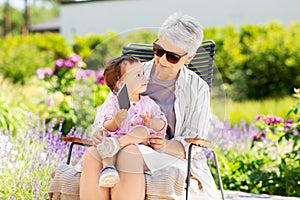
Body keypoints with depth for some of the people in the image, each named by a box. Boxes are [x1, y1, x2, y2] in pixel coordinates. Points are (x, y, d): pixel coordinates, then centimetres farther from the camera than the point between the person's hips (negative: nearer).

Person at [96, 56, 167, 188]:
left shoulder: (148, 103, 15)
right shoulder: (113, 101, 6)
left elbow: (162, 124, 8)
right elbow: (107, 127, -1)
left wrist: (152, 123, -14)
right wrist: (115, 121, -23)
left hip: (141, 142, 2)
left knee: (142, 130, -30)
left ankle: (117, 143, -44)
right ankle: (108, 168, -49)